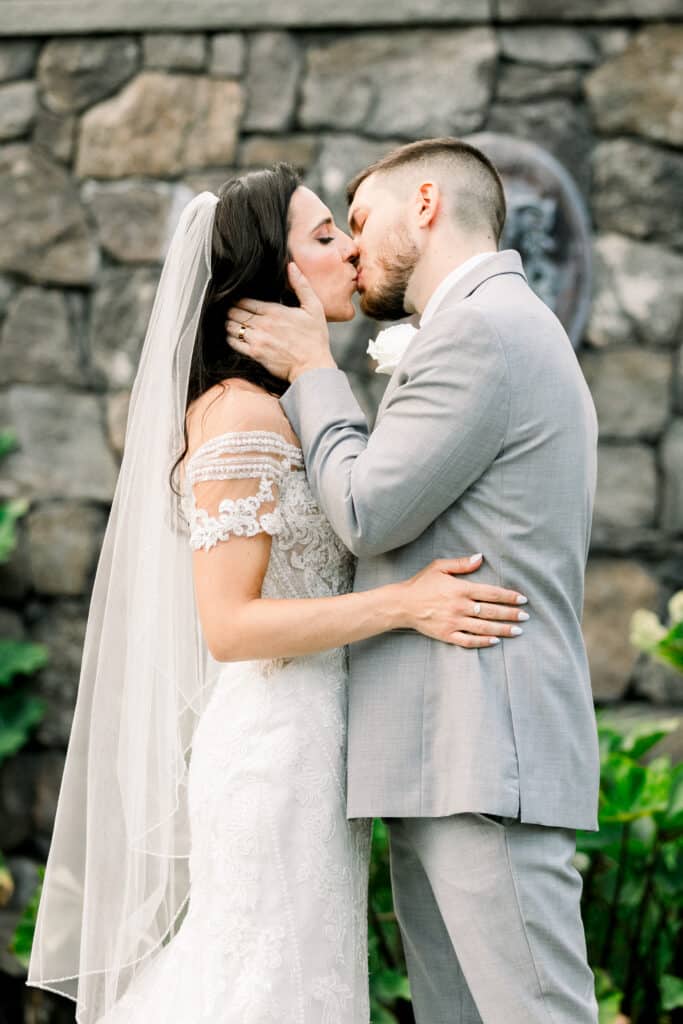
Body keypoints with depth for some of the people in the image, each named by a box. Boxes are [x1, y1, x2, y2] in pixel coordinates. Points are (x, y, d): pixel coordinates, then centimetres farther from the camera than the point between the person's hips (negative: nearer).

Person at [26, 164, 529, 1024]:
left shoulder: (288, 408, 16)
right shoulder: (238, 415, -13)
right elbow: (230, 624, -18)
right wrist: (407, 604, -22)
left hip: (306, 751, 9)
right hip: (274, 753, -9)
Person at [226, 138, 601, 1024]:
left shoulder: (480, 329, -11)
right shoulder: (508, 325, 23)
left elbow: (368, 513, -11)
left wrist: (312, 370, 2)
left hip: (483, 755, -10)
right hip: (441, 757, 10)